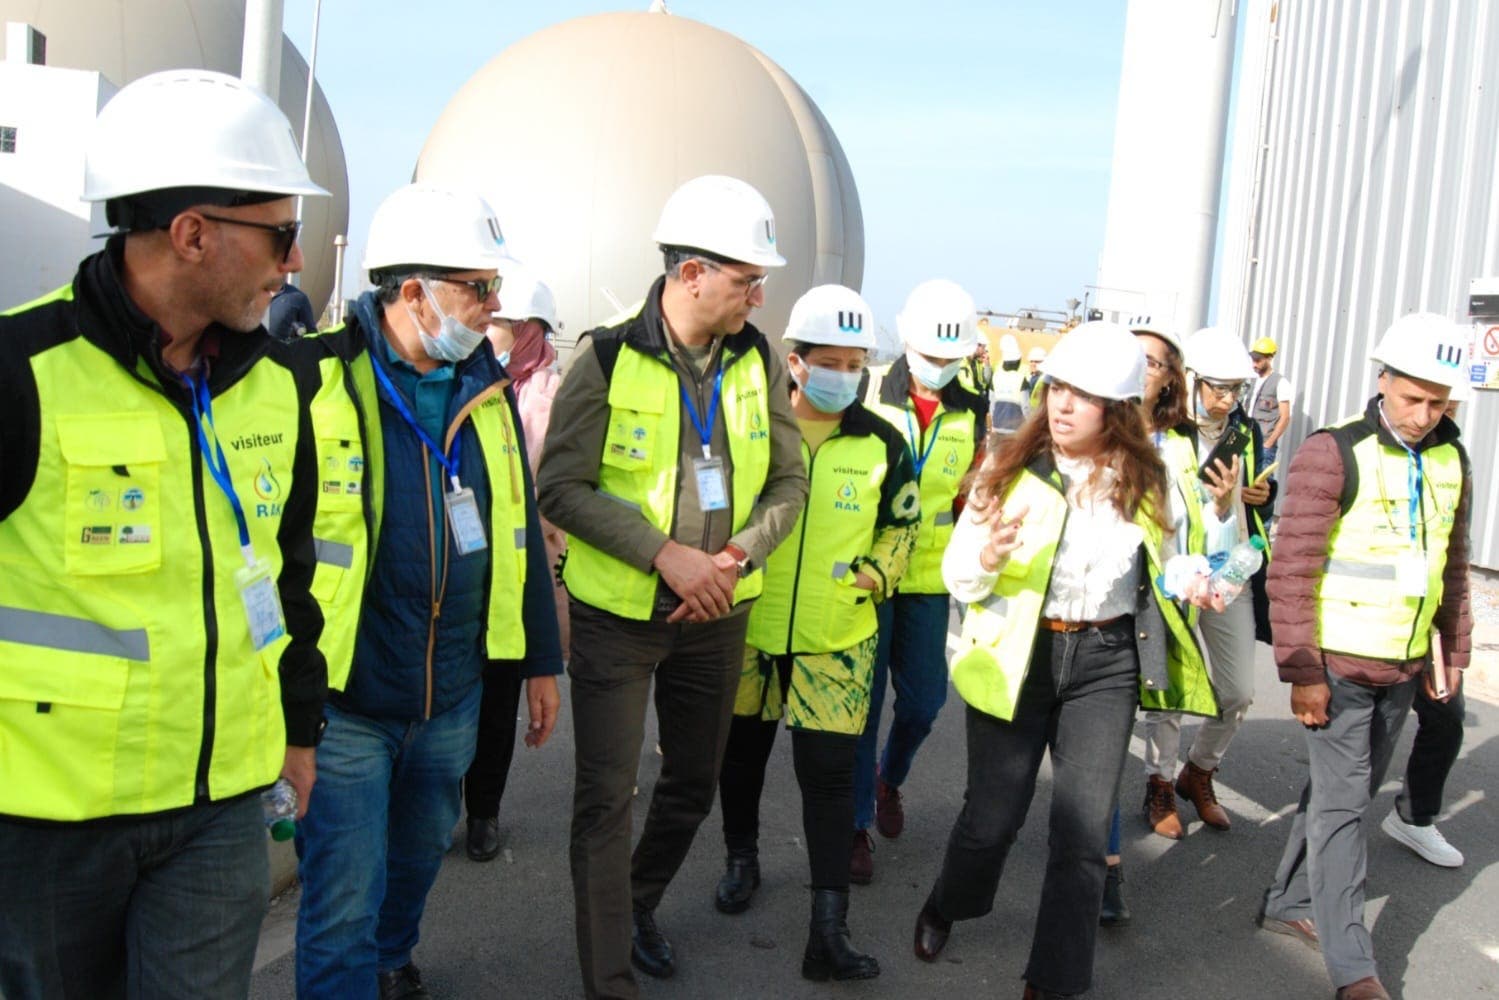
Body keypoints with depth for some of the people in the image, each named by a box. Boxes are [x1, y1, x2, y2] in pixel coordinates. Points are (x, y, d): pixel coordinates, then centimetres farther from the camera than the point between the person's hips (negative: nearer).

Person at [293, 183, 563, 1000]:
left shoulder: (488, 389, 5)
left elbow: (518, 528, 13)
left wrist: (540, 660, 15)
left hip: (452, 694, 6)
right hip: (344, 698, -6)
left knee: (418, 859, 26)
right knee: (345, 903, 3)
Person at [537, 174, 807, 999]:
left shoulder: (761, 362, -1)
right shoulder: (609, 359, -13)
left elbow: (787, 482, 4)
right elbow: (561, 487, -13)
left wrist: (738, 555, -13)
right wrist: (665, 553, -21)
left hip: (716, 614, 5)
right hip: (618, 613, -4)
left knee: (694, 781, 18)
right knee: (606, 799, 0)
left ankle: (639, 904, 43)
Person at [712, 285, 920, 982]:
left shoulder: (882, 444, -2)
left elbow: (901, 526, 9)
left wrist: (877, 572, -9)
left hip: (837, 641, -1)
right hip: (748, 630, 1)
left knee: (829, 774, -5)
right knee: (743, 752, 18)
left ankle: (829, 929, 1)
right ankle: (742, 860, 43)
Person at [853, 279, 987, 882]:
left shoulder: (971, 414, 4)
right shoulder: (870, 398, -6)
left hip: (929, 577, 3)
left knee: (923, 701, 8)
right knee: (863, 701, 1)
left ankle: (890, 780, 38)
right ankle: (856, 823, 16)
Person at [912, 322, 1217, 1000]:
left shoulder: (1145, 482, 1)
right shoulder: (1011, 470, -6)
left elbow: (1165, 568, 16)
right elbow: (957, 576, -5)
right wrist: (987, 558, -27)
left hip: (1105, 662, 2)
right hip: (1015, 656, -1)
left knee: (1082, 835, 2)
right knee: (992, 817, 6)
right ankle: (945, 908, 40)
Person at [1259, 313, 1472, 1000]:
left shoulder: (1451, 461, 7)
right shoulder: (1333, 455, -14)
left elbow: (1452, 566, 18)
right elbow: (1291, 570, -15)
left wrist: (1454, 651, 17)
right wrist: (1299, 671, -17)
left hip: (1403, 665, 7)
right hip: (1338, 662, -6)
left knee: (1353, 792, 15)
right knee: (1342, 805, -2)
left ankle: (1289, 904, 31)